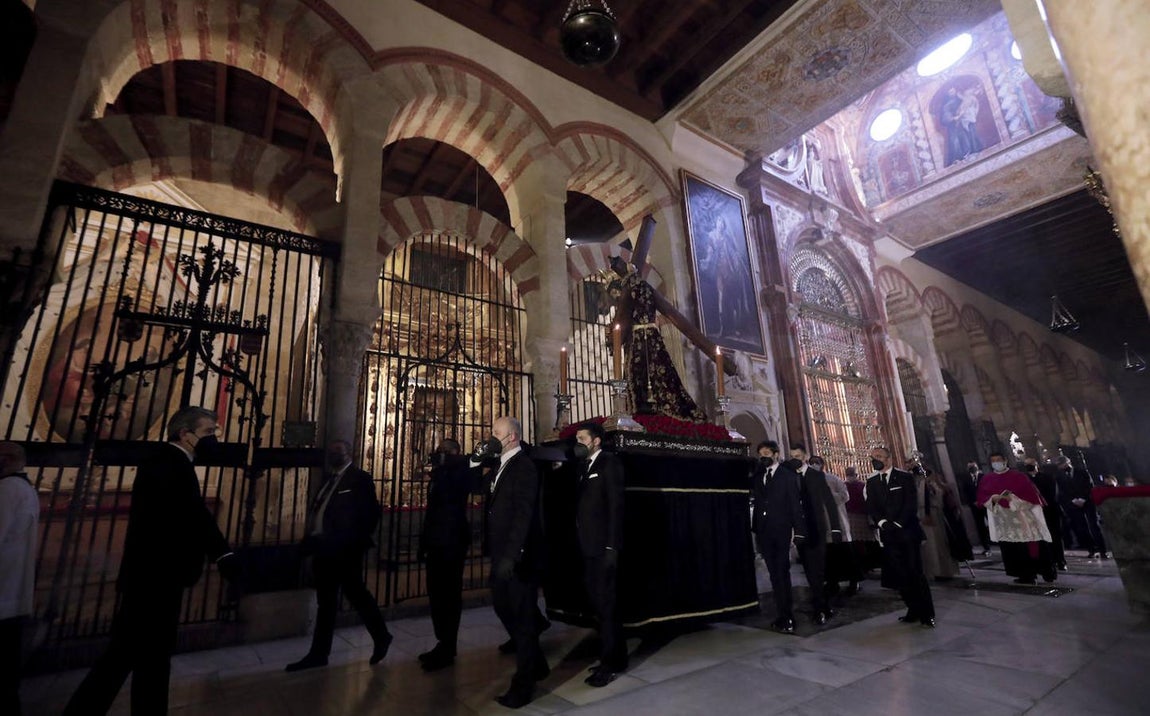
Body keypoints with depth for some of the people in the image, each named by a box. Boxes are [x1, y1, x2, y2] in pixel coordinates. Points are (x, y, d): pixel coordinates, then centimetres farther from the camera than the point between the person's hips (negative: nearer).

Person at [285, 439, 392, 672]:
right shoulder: (328, 478, 15)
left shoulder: (359, 478, -8)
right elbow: (317, 511, 14)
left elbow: (370, 514, -12)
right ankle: (318, 654, 26)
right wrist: (311, 539, 2)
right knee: (325, 603, 15)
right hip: (324, 548, 8)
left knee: (356, 594, 1)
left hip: (345, 549, -8)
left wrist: (356, 541, -17)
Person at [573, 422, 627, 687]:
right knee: (598, 601, 14)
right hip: (589, 546, 8)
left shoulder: (609, 463, -8)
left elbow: (616, 505, -14)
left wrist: (612, 546, -18)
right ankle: (615, 656, 29)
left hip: (603, 546, -8)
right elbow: (582, 504, 12)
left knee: (604, 602, 1)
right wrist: (581, 542, 6)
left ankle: (611, 663, 16)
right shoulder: (585, 466, 15)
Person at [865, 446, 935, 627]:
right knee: (899, 575, 4)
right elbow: (871, 507, 4)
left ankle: (927, 613, 8)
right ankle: (913, 611, 15)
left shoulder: (905, 477, -1)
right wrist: (882, 522, -13)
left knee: (916, 573, -2)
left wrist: (898, 523, -15)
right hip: (888, 535, 3)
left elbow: (911, 504, -8)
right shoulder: (871, 482, 11)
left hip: (907, 531, -3)